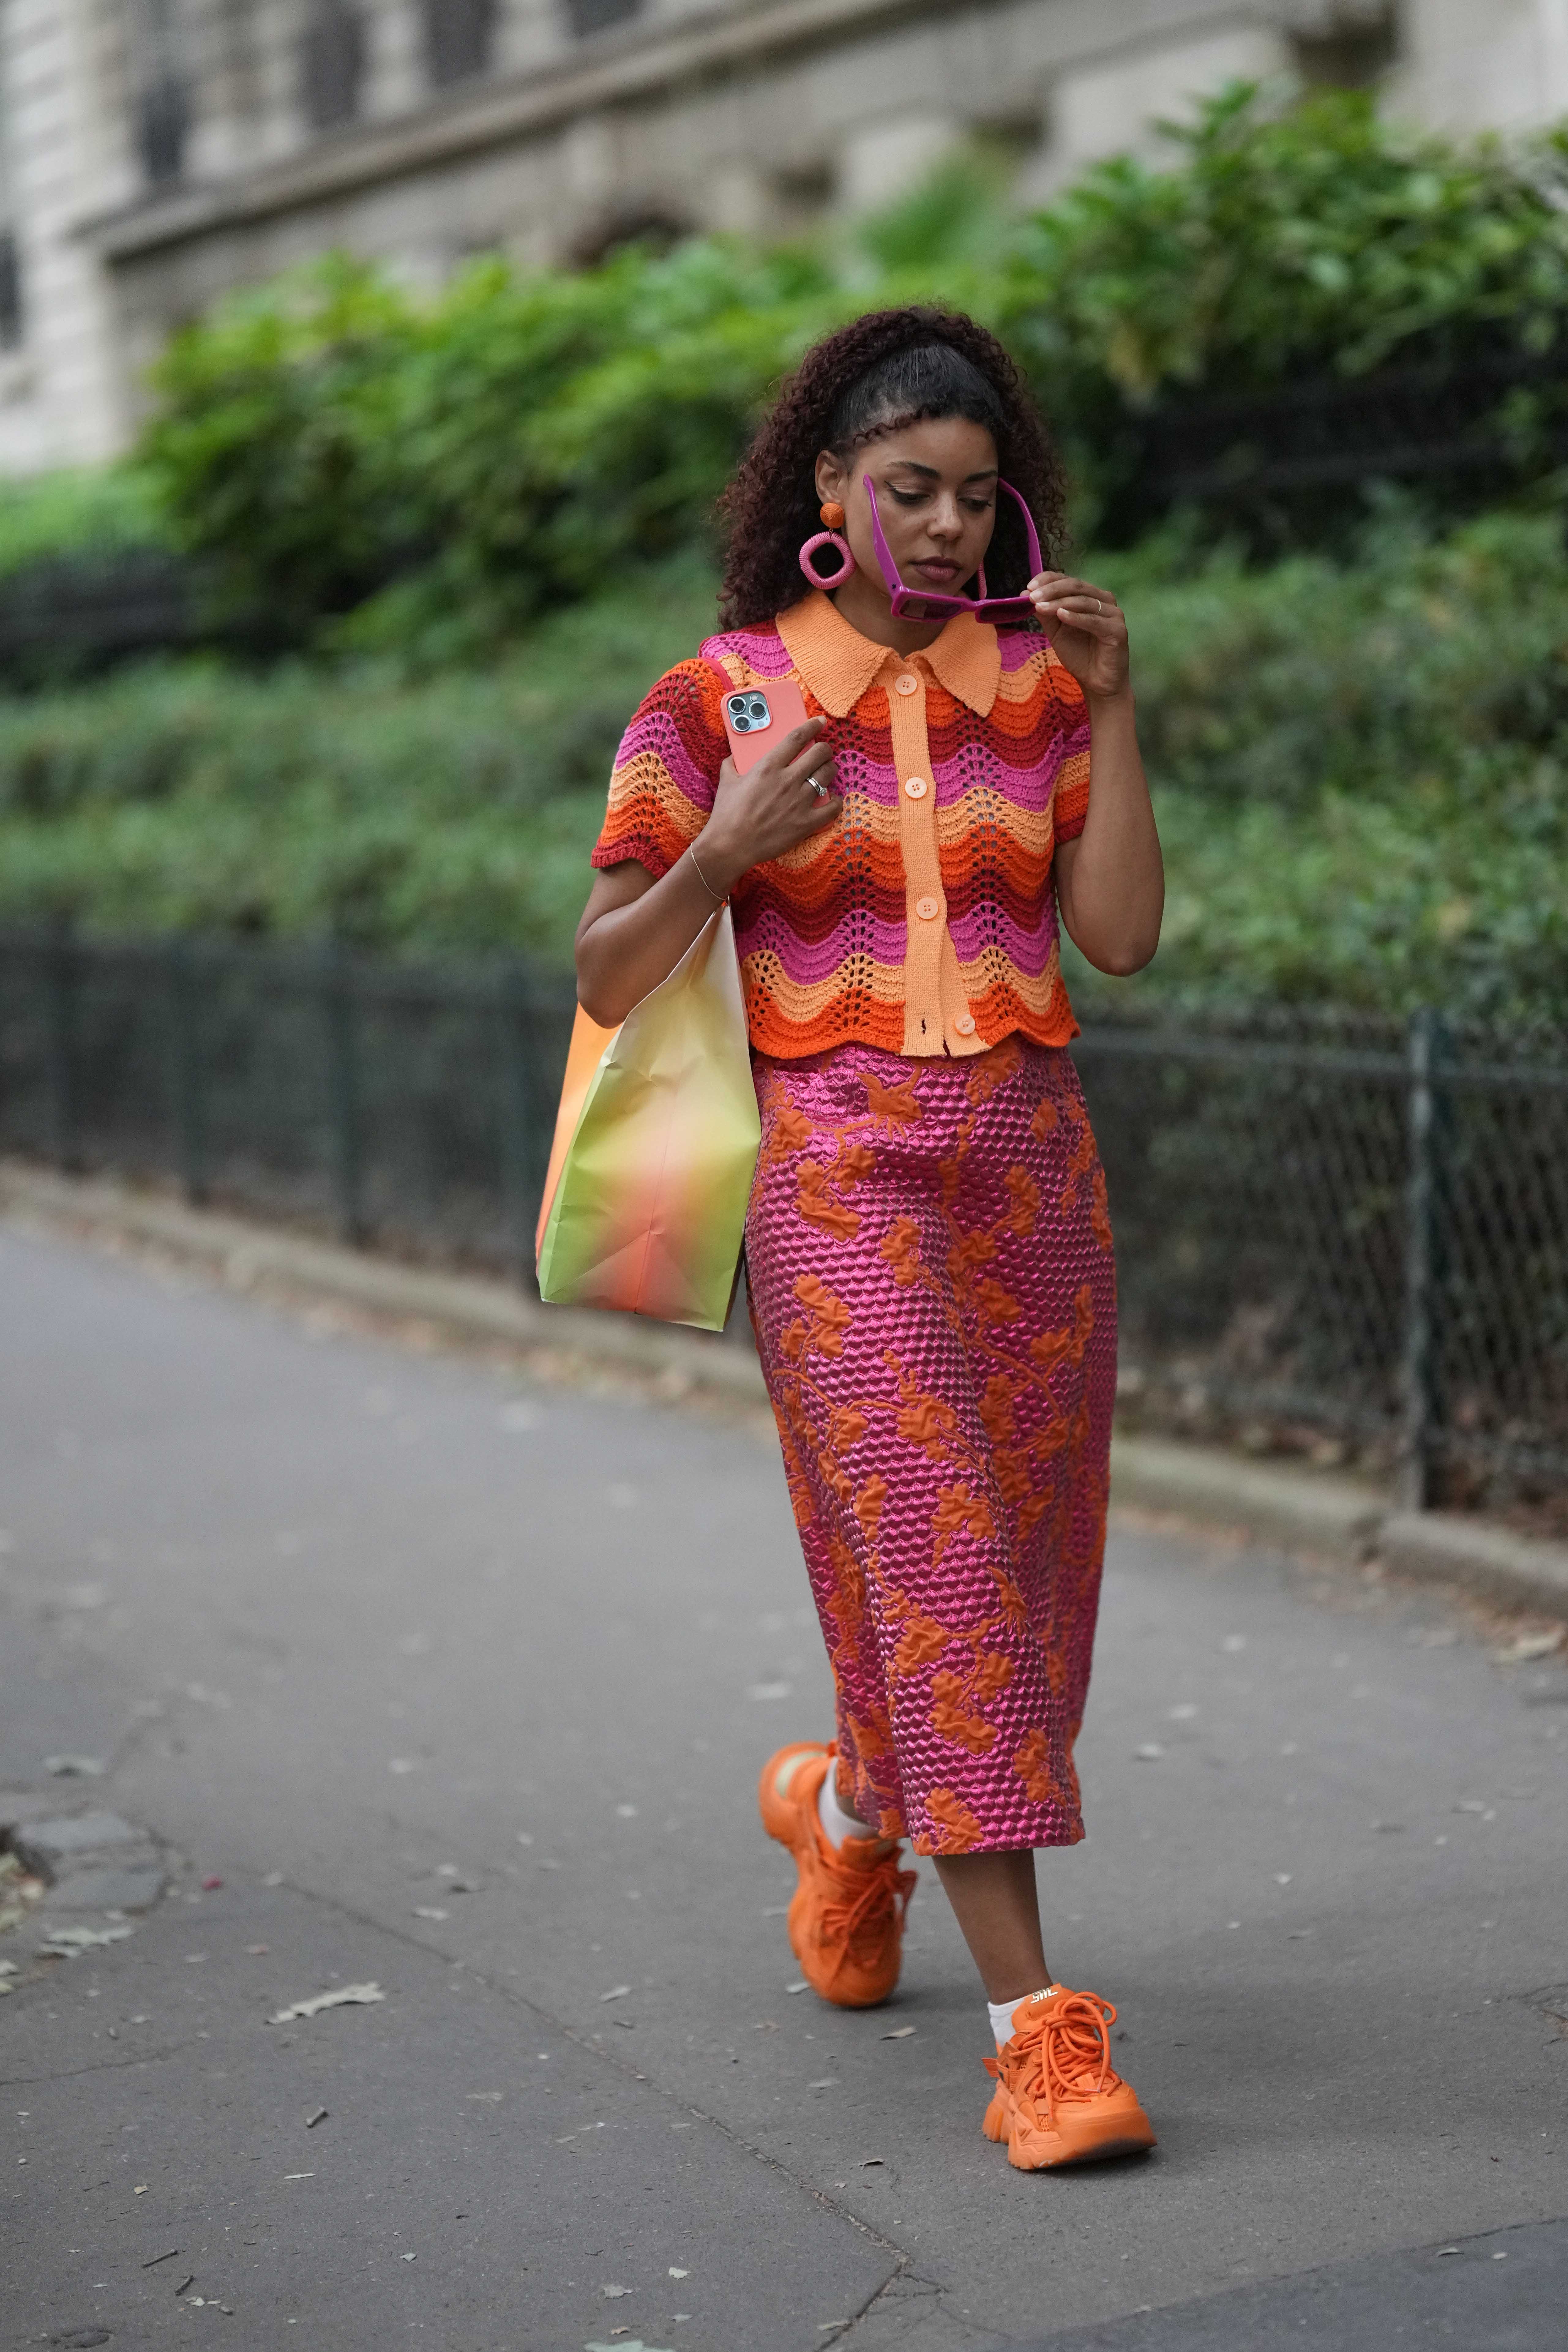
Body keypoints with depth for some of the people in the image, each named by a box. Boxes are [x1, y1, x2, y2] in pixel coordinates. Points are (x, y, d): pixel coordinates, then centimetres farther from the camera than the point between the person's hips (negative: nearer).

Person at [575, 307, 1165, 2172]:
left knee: (1021, 1571, 12)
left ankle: (846, 1804, 44)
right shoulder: (716, 697, 0)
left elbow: (1122, 935, -2)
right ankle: (1039, 2030, -11)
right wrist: (727, 853, -19)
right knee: (934, 1564, -13)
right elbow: (603, 980, -2)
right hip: (837, 1172, -4)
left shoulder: (1037, 680, 8)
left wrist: (1112, 705, -9)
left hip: (1029, 1161, 4)